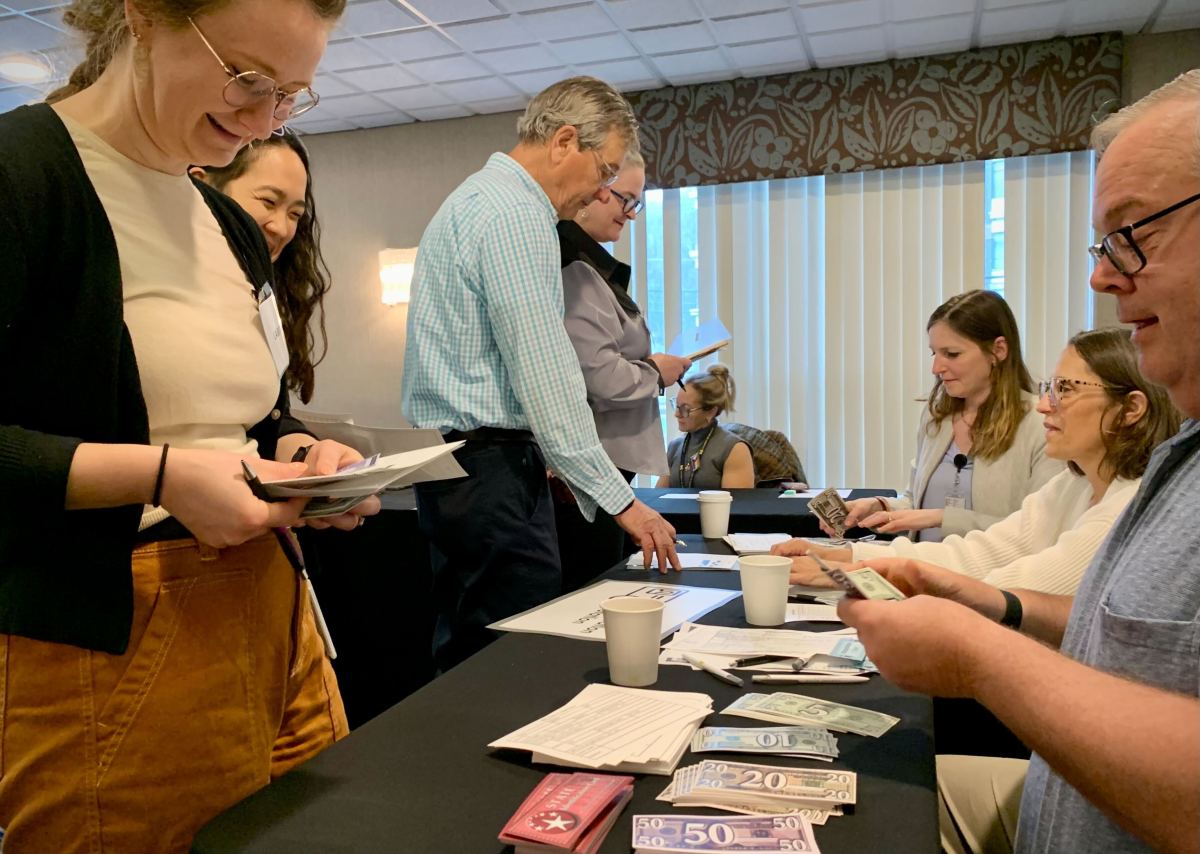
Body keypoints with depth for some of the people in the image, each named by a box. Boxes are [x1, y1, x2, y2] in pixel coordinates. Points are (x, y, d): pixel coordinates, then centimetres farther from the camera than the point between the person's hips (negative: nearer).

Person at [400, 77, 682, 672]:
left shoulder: (481, 199, 20)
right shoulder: (515, 214, -14)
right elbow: (544, 377, -20)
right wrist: (618, 499, -17)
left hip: (463, 463, 11)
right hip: (489, 469, -11)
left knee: (473, 659, 15)